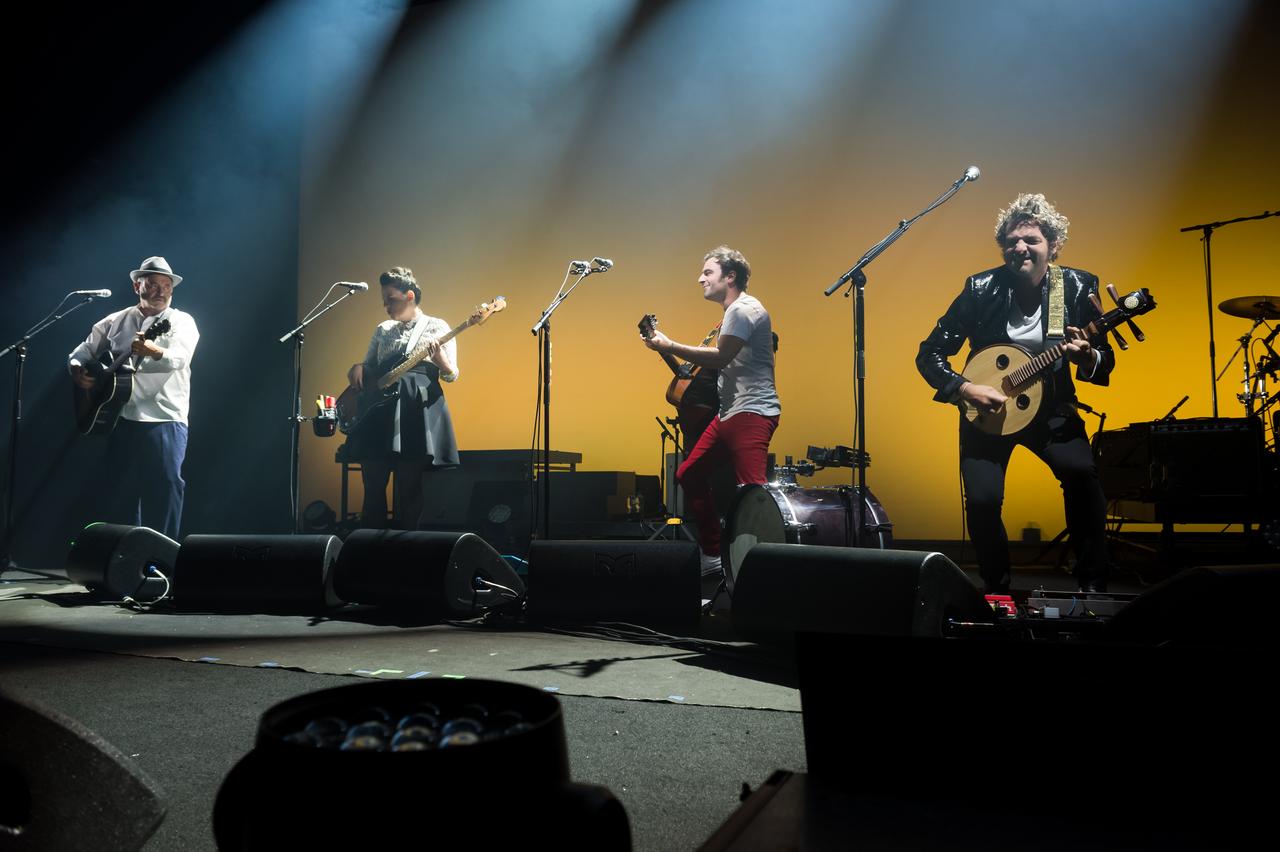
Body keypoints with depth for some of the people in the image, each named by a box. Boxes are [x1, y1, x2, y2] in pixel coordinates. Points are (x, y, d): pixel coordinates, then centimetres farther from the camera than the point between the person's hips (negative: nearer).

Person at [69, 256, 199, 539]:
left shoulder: (181, 322, 2)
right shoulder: (114, 322, 13)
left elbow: (179, 358, -17)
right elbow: (82, 351, 20)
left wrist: (153, 351, -38)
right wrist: (77, 370, -2)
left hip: (164, 422, -4)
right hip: (121, 420, 4)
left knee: (164, 493, -7)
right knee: (121, 494, 9)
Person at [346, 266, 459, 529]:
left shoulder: (437, 327, 5)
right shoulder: (382, 330, 17)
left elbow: (452, 375, 0)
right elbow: (368, 368, 23)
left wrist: (438, 356, -19)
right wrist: (358, 369, 1)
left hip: (417, 411, -4)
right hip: (379, 409, 4)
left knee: (410, 490, -1)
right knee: (373, 487, 3)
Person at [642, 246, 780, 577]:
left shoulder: (744, 309, -10)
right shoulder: (734, 311, 22)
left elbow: (720, 357, -20)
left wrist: (669, 346, -16)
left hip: (752, 412, -11)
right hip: (730, 412, 11)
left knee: (751, 490, -21)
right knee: (689, 474, 13)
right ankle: (712, 556, 20)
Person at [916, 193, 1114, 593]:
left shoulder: (1078, 287, -7)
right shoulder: (981, 289, -12)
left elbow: (1106, 362, -1)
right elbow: (928, 354, -8)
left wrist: (1088, 358, -24)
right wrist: (965, 388, -23)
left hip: (1051, 409, 1)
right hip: (987, 410, -1)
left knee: (1081, 472, -26)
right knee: (982, 500, -17)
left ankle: (1093, 585, -9)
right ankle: (998, 590, 10)